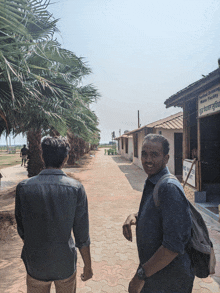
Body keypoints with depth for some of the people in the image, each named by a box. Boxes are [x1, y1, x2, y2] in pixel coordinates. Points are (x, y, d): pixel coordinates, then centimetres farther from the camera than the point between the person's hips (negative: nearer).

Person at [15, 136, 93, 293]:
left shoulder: (24, 187, -14)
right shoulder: (76, 188, -17)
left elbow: (22, 232, -2)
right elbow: (82, 235, -11)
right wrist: (88, 265, 4)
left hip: (35, 265, 1)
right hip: (66, 265, 0)